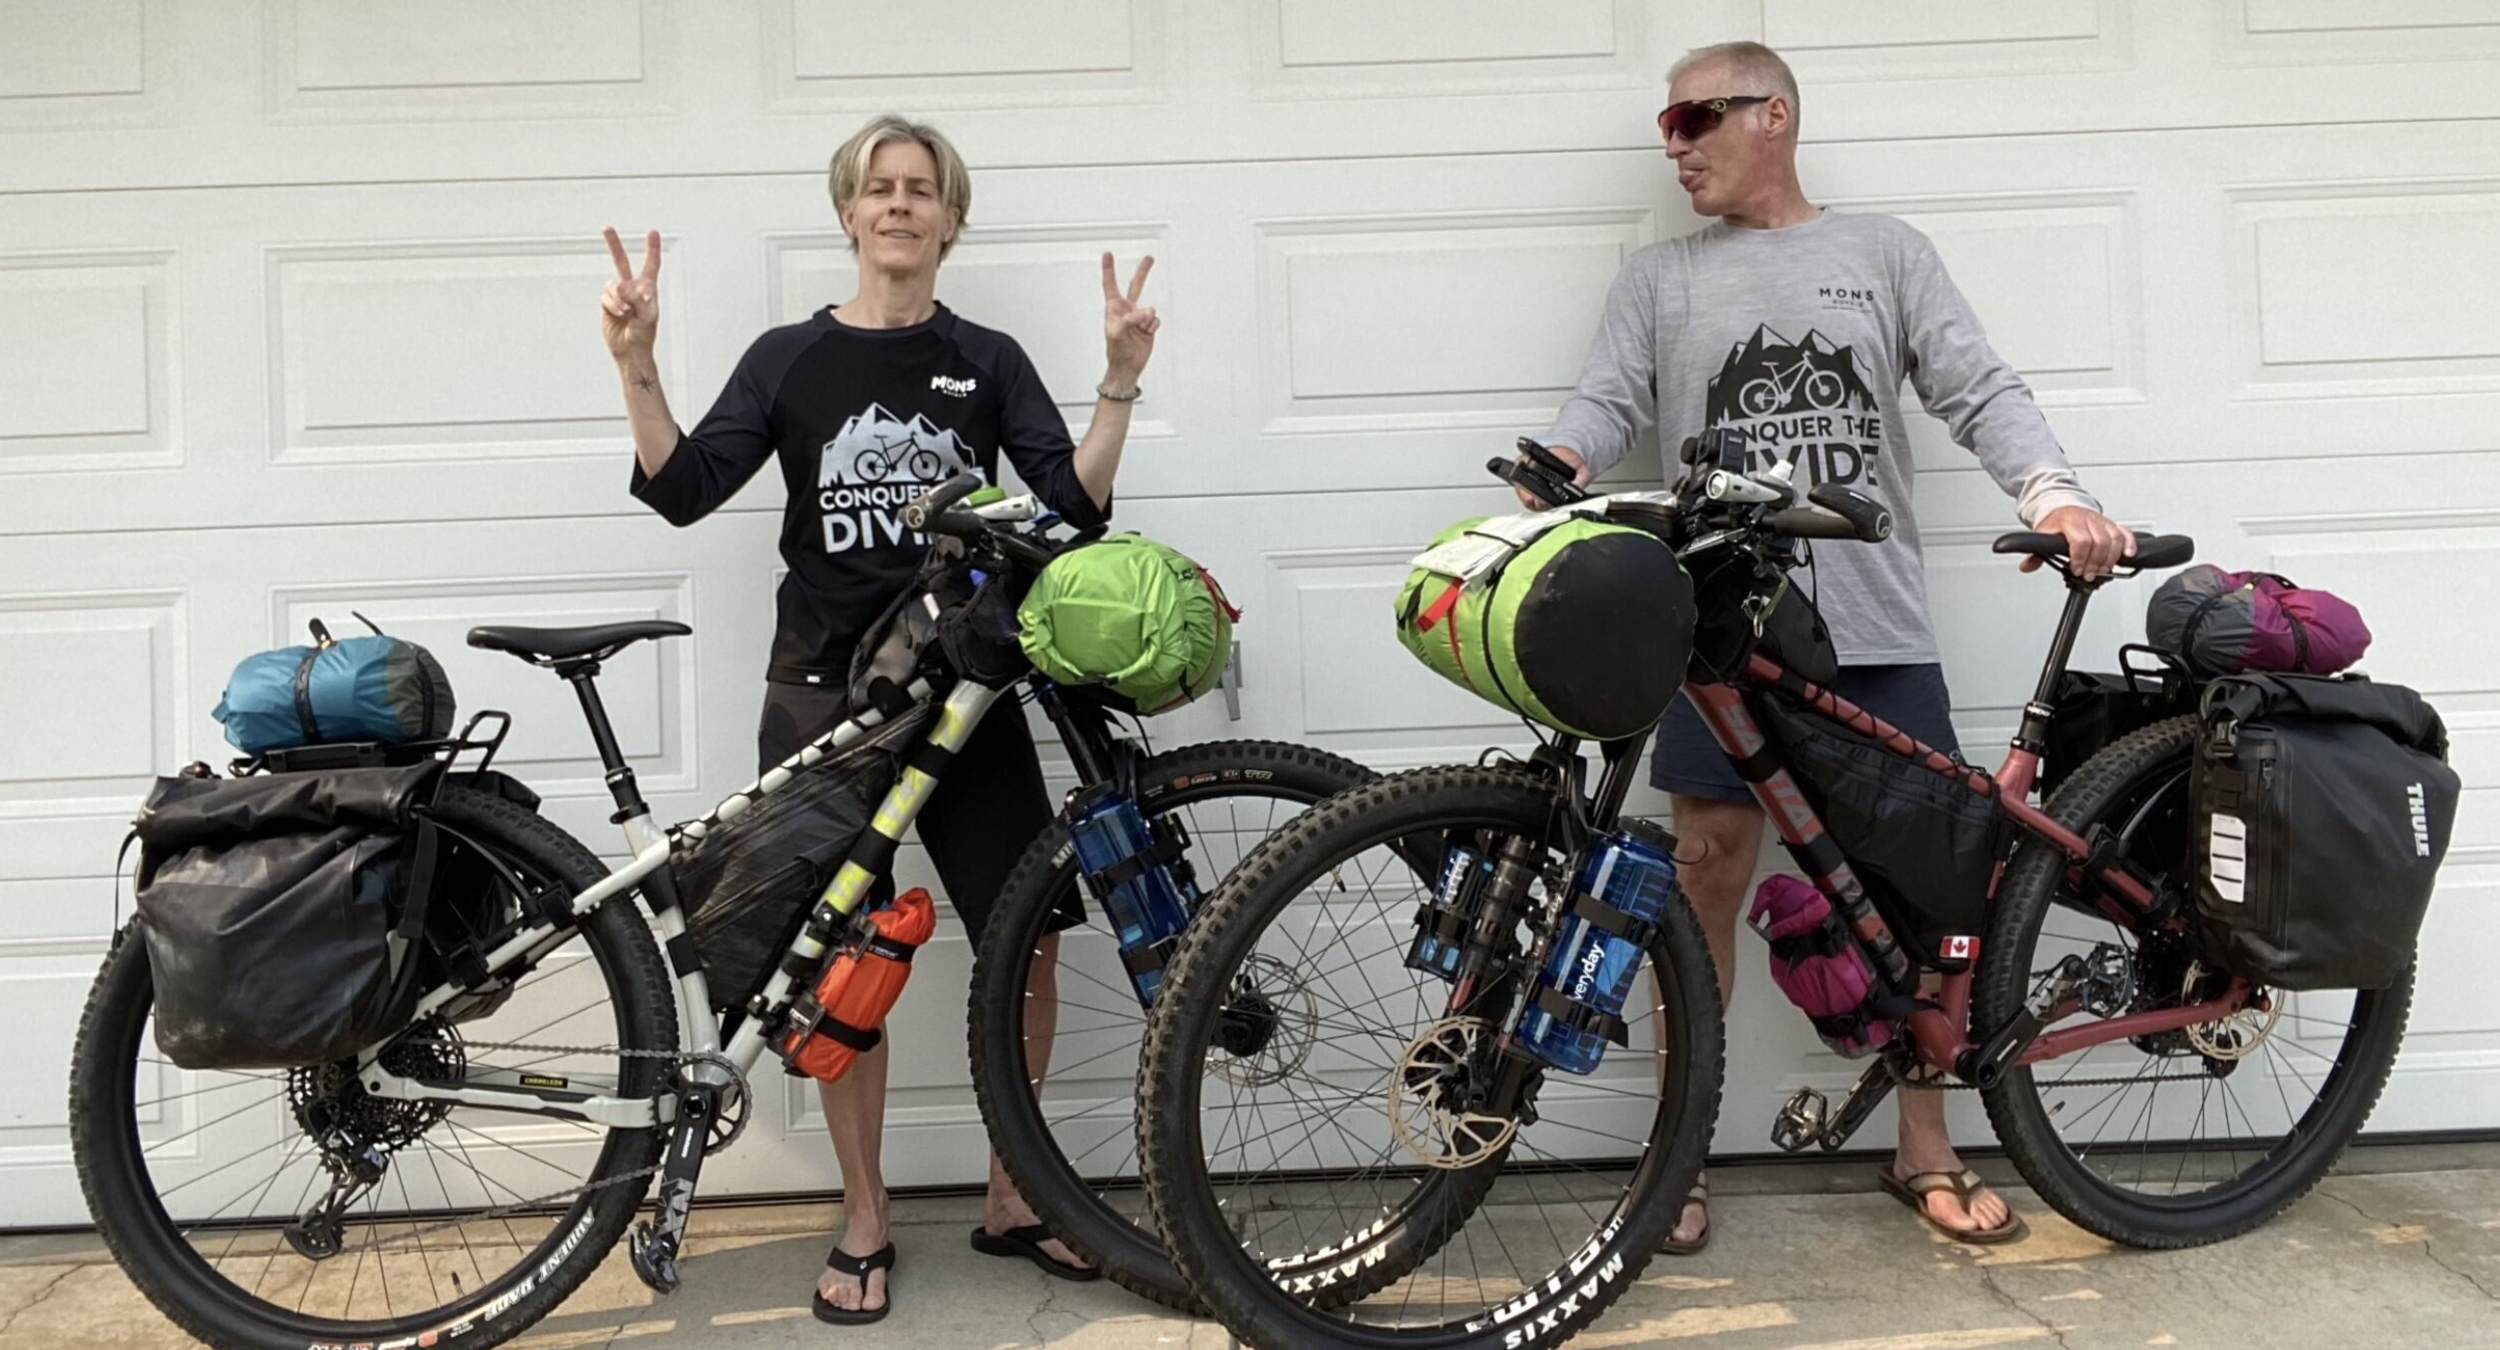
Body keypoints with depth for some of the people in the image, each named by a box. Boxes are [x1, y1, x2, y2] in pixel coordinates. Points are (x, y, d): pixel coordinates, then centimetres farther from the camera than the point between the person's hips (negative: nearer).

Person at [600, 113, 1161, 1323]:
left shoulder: (987, 361, 6)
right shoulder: (790, 357, 5)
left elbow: (1075, 502, -4)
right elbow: (683, 489, -5)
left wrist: (1120, 383, -15)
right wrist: (636, 363, -17)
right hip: (826, 696, -1)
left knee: (1029, 946, -1)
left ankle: (1010, 1200, 20)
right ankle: (864, 1225, 21)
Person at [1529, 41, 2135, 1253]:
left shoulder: (1883, 251, 13)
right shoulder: (1660, 278, 13)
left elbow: (1978, 390, 5)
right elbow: (1606, 404, 1)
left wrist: (2055, 494, -13)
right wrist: (1559, 460, -22)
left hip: (1877, 624, 1)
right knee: (1709, 878, 2)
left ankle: (1924, 1151, 22)